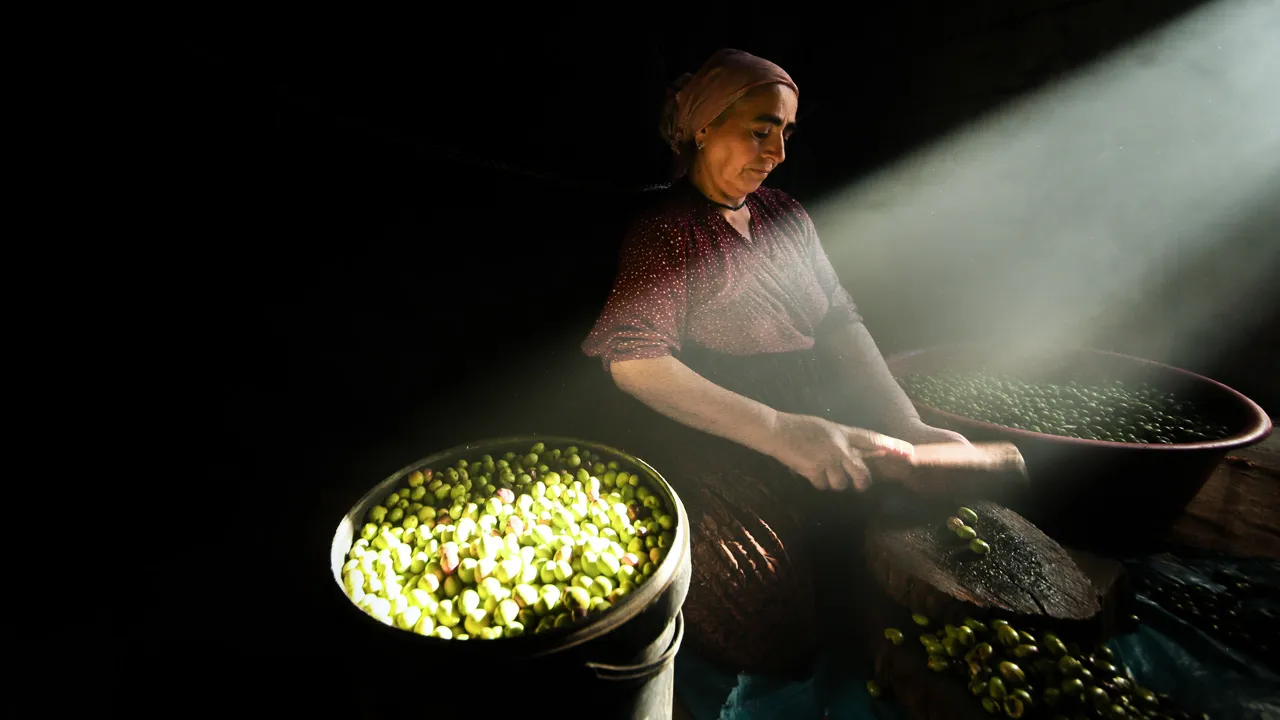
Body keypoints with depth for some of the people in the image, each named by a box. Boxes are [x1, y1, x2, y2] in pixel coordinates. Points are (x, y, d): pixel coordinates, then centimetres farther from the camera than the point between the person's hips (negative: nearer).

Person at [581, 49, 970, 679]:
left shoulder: (784, 214, 12)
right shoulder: (664, 230, -8)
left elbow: (840, 321, 8)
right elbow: (634, 362, -21)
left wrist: (908, 426, -7)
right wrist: (779, 432, -29)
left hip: (812, 424, 7)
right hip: (712, 452, -6)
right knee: (774, 627, -21)